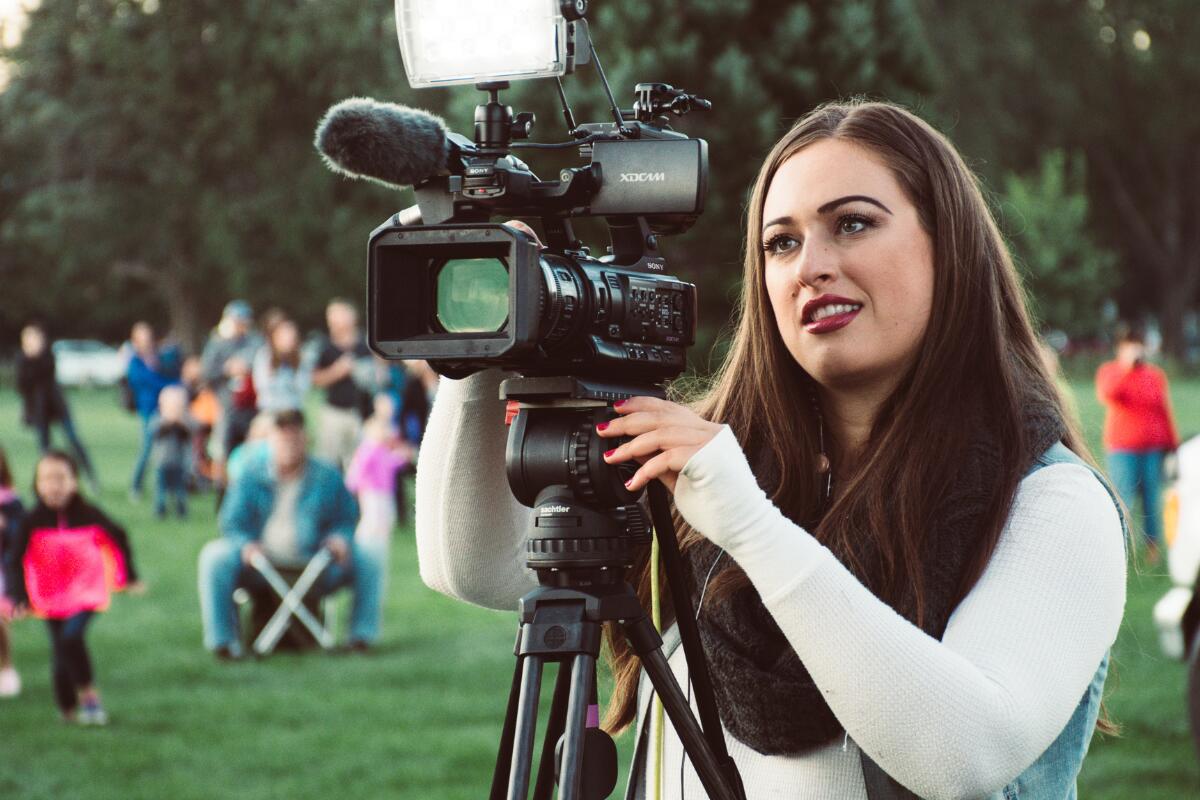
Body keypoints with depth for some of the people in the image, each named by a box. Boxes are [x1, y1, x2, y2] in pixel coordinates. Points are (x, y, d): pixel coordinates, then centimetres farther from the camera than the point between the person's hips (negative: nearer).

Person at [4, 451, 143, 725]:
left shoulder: (88, 515, -9)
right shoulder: (33, 522, -9)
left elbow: (118, 538, 6)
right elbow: (17, 560, -5)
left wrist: (129, 576, 10)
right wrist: (19, 597, -15)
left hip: (87, 594, -2)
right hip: (51, 598, 2)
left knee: (71, 638, -23)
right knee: (60, 652, 7)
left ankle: (89, 695, -9)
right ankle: (68, 708, 22)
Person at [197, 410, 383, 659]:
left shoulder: (327, 477, 8)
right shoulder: (251, 475, 5)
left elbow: (345, 519, 14)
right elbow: (232, 523, 4)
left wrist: (339, 538, -10)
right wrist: (246, 544, -18)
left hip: (313, 565, 1)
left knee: (366, 561, -18)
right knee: (215, 557, -28)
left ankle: (362, 635, -8)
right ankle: (222, 639, -26)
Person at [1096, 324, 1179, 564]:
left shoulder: (1156, 375, 8)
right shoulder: (1109, 371, 3)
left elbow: (1166, 412, 11)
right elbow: (1106, 395, -18)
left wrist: (1172, 447, 8)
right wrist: (1126, 367, -22)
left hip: (1154, 448, 2)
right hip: (1122, 448, -2)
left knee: (1153, 499, 3)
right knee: (1123, 499, -8)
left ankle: (1153, 548, 11)